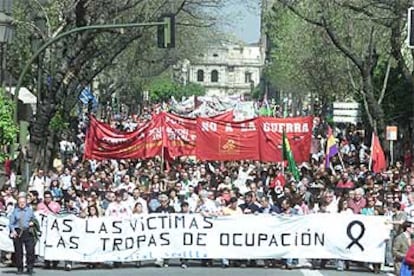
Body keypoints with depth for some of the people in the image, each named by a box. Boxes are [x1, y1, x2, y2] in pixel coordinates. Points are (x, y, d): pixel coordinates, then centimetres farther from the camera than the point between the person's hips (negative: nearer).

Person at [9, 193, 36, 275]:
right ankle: (19, 269, 12)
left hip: (28, 232, 0)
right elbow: (11, 223, 7)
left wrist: (32, 223, -2)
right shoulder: (15, 211, 8)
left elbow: (34, 219, 21)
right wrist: (13, 231, -9)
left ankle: (30, 268, -1)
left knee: (30, 250, -10)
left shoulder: (30, 210, 12)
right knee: (18, 251, 2)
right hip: (17, 233, 0)